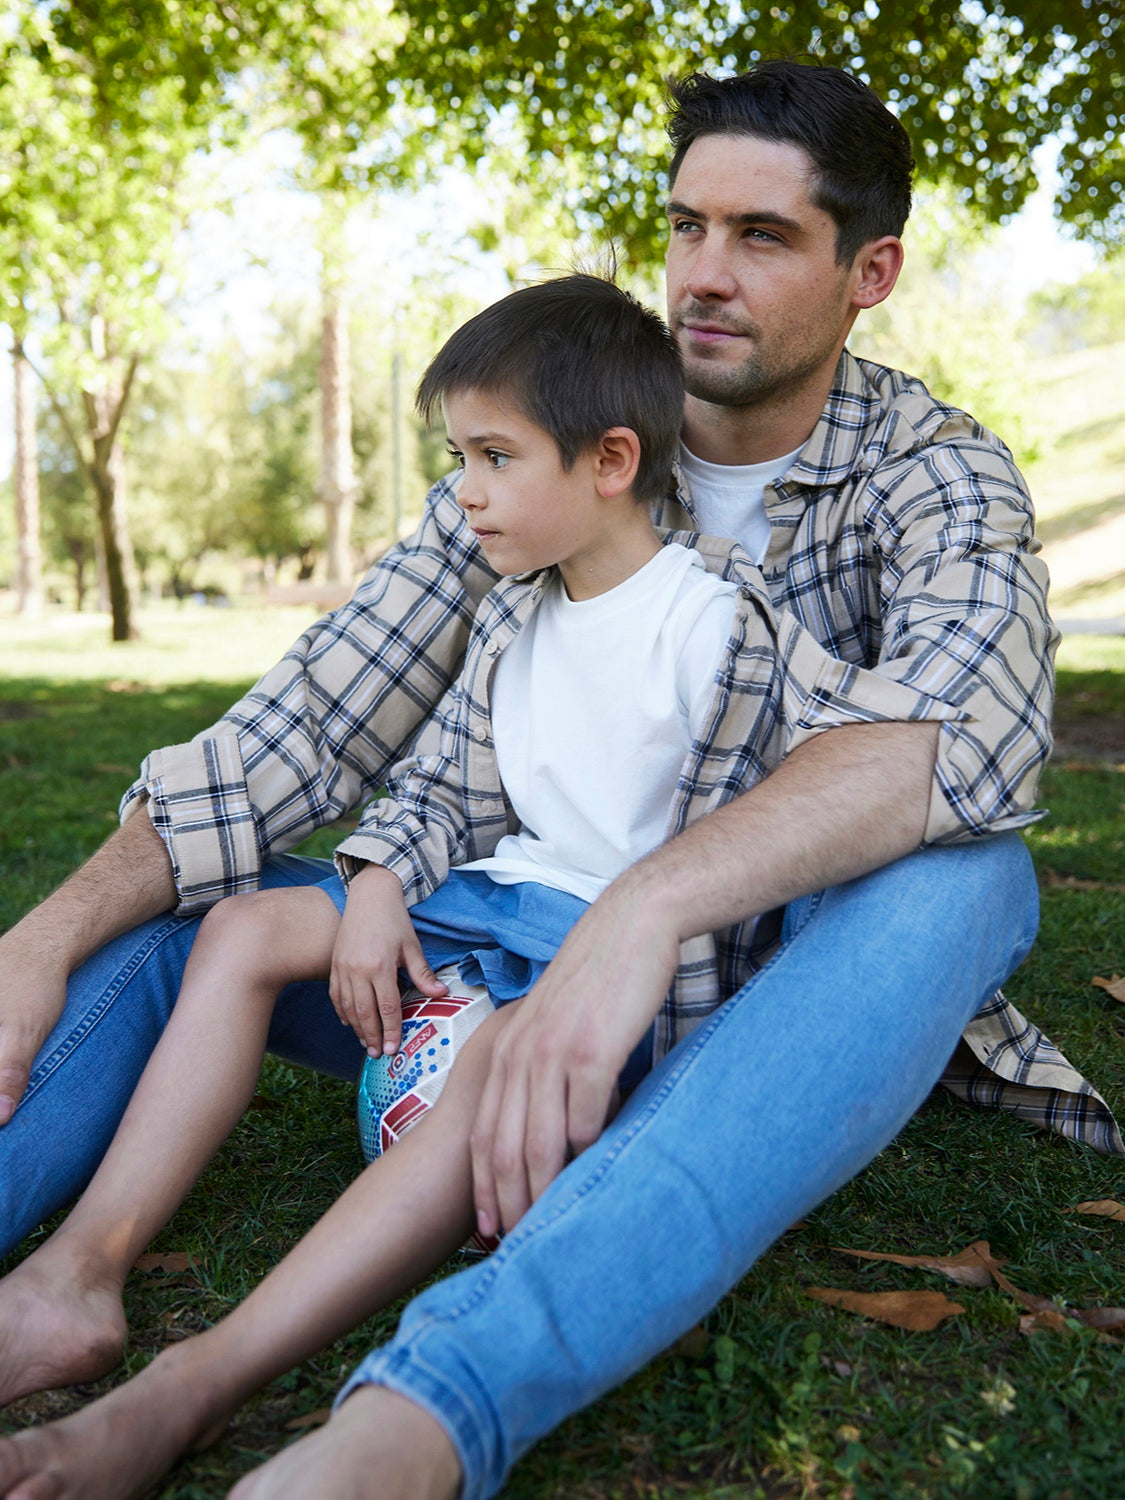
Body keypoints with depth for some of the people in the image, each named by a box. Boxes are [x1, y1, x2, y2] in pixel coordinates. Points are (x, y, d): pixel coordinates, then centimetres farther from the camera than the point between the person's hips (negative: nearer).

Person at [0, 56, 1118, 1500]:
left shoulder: (939, 474, -7)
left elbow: (969, 725, -31)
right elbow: (322, 715, -8)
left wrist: (649, 906, -45)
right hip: (550, 947, 3)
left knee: (960, 872, -36)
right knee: (165, 915, -12)